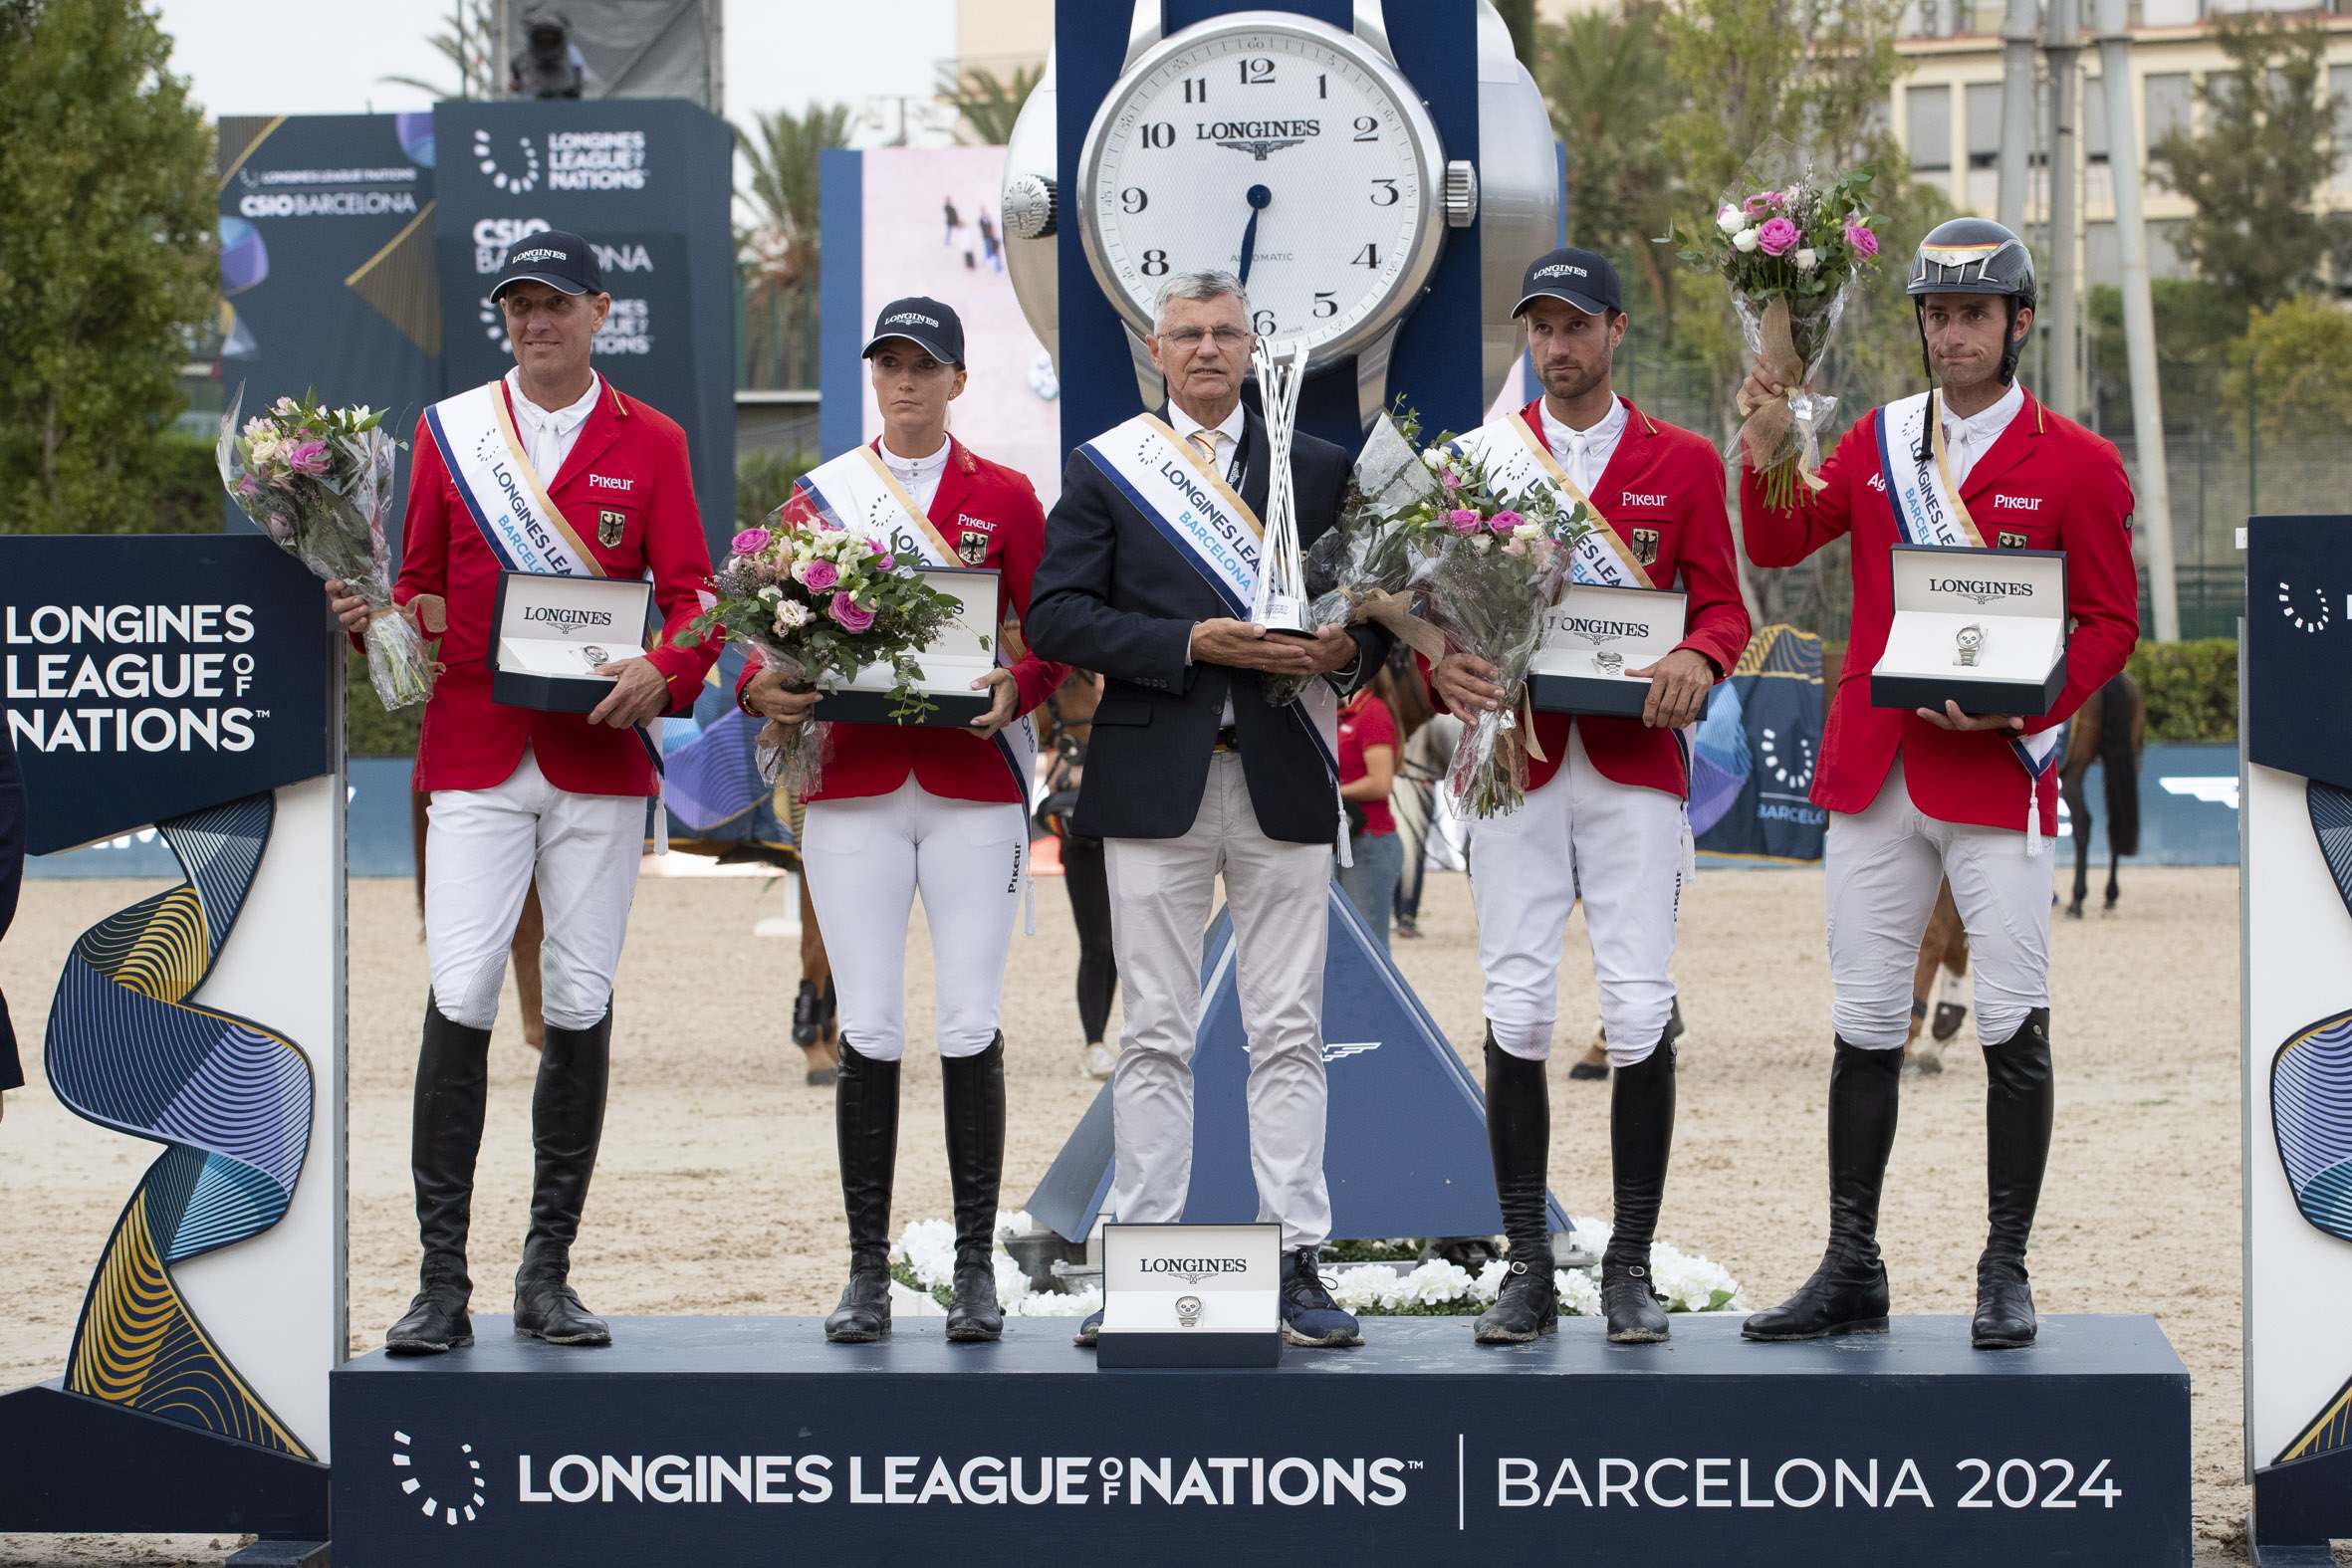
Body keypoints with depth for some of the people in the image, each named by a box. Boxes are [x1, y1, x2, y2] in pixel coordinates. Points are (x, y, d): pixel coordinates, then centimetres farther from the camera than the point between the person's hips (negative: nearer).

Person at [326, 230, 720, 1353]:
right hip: (474, 757, 0)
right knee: (460, 998, -10)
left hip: (600, 755, 0)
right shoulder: (448, 431, 10)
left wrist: (664, 671, -18)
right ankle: (442, 1283, -7)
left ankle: (549, 1272, 11)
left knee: (580, 1005, 2)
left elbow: (692, 594, 2)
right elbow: (422, 586, 14)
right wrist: (373, 616, -9)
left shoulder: (649, 444, 8)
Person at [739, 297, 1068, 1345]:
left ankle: (976, 1268, 4)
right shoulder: (820, 495, 10)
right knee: (868, 1030, -3)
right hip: (853, 780, 1)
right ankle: (867, 1271, 3)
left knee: (969, 1024, -3)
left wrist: (1018, 686, -15)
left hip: (975, 780, -1)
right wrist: (764, 688, -12)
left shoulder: (1004, 498, 8)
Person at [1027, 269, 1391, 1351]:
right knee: (1154, 1037, 1)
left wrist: (1347, 648, -8)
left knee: (1288, 1033, 1)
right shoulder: (1103, 468, 6)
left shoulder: (1318, 469, 13)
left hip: (1285, 778, 1)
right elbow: (1056, 614, -3)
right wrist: (1191, 643, -13)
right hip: (1154, 783, -1)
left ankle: (1299, 1266, 3)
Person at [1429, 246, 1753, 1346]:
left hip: (1636, 762, -1)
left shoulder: (1683, 463, 8)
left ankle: (1631, 1265, 4)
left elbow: (1721, 602, 6)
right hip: (1515, 755, 1)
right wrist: (1440, 666, -15)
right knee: (1516, 1008, -3)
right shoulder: (1477, 458, 10)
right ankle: (1527, 1266, 5)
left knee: (1639, 1009, -5)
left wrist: (1698, 657, -17)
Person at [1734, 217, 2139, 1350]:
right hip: (1872, 775, 4)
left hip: (1997, 777, -4)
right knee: (1865, 1024, 6)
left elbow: (2110, 622, 0)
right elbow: (1778, 543, 8)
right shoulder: (1878, 441, 13)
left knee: (2013, 1026, -4)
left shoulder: (2075, 463, 0)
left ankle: (2005, 1274, 5)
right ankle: (1852, 1274, 12)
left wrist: (2016, 705, -15)